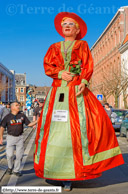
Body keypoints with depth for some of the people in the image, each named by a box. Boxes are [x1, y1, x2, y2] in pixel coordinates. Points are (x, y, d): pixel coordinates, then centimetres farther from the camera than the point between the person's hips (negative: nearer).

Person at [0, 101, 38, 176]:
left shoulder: (22, 115, 2)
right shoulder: (7, 117, -3)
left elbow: (29, 124, 4)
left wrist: (37, 121, -11)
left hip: (20, 137, 2)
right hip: (11, 137, -2)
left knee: (19, 155, 3)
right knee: (10, 154, -4)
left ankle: (16, 170, 20)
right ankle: (10, 167, 25)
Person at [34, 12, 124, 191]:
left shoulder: (82, 45, 14)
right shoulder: (54, 47, 20)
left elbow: (88, 66, 3)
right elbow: (47, 66, 8)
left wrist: (84, 82, -14)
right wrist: (61, 73, -10)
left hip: (77, 91, -2)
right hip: (57, 92, 3)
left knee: (77, 128, -12)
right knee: (53, 128, -4)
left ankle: (69, 175, -9)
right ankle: (51, 171, 5)